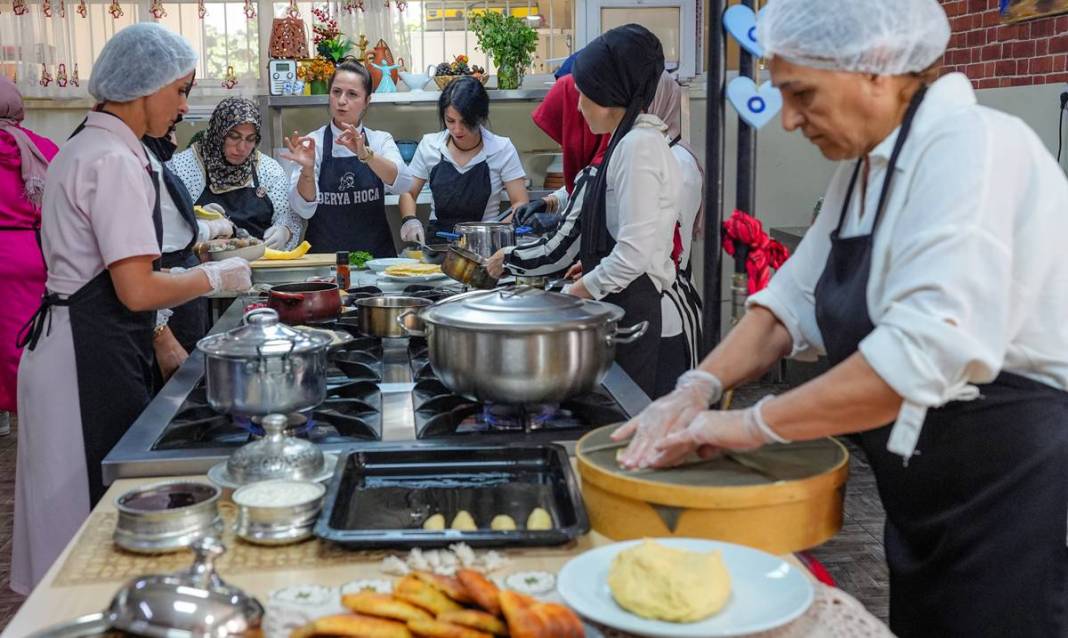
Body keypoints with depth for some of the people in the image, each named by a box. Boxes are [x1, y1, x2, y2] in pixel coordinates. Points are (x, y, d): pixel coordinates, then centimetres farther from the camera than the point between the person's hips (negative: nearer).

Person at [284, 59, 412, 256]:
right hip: (325, 253, -1)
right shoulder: (312, 142, 4)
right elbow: (304, 209, -5)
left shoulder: (381, 140, 8)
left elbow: (401, 183, -12)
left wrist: (365, 154, -26)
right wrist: (307, 170, -22)